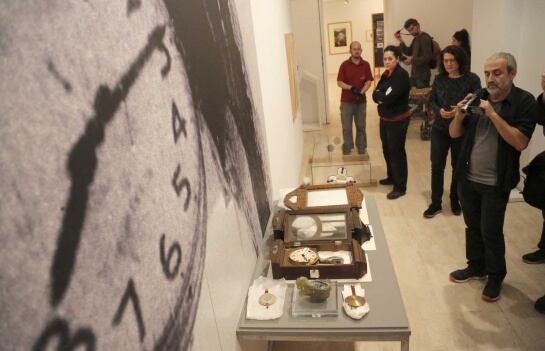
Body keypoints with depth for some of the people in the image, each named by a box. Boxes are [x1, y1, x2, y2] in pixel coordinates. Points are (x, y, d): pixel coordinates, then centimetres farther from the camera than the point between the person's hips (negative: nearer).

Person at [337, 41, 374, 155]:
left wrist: (361, 92, -18)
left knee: (361, 126, 10)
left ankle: (362, 150, 23)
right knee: (347, 127, 4)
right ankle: (347, 152, 16)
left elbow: (369, 81, -1)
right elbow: (339, 82, -6)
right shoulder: (344, 65, -5)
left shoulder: (366, 65, 1)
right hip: (346, 101, -1)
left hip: (361, 100, 2)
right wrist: (351, 88, -22)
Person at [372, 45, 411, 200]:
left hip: (398, 120, -8)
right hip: (385, 119, 8)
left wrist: (380, 95, -8)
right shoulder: (385, 75, 8)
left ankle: (400, 187, 8)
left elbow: (389, 98, -26)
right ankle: (391, 177, 38)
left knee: (397, 152, -2)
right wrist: (384, 96, -17)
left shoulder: (402, 75, -18)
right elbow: (375, 95, 2)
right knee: (387, 150, 19)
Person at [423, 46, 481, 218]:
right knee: (437, 166, 2)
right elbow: (431, 100, 5)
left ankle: (455, 201, 31)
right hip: (439, 129, 2)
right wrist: (439, 111, -15)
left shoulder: (472, 79, -7)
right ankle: (435, 203, 15)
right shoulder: (439, 78, 2)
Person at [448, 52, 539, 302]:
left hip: (495, 184, -4)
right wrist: (459, 116, -15)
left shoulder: (524, 102, -9)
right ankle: (476, 267, 36)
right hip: (467, 178, 4)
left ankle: (496, 276, 27)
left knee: (491, 232, 5)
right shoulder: (477, 98, 2)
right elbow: (454, 134, 5)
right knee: (472, 226, 17)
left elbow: (520, 142, -20)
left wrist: (493, 115, -25)